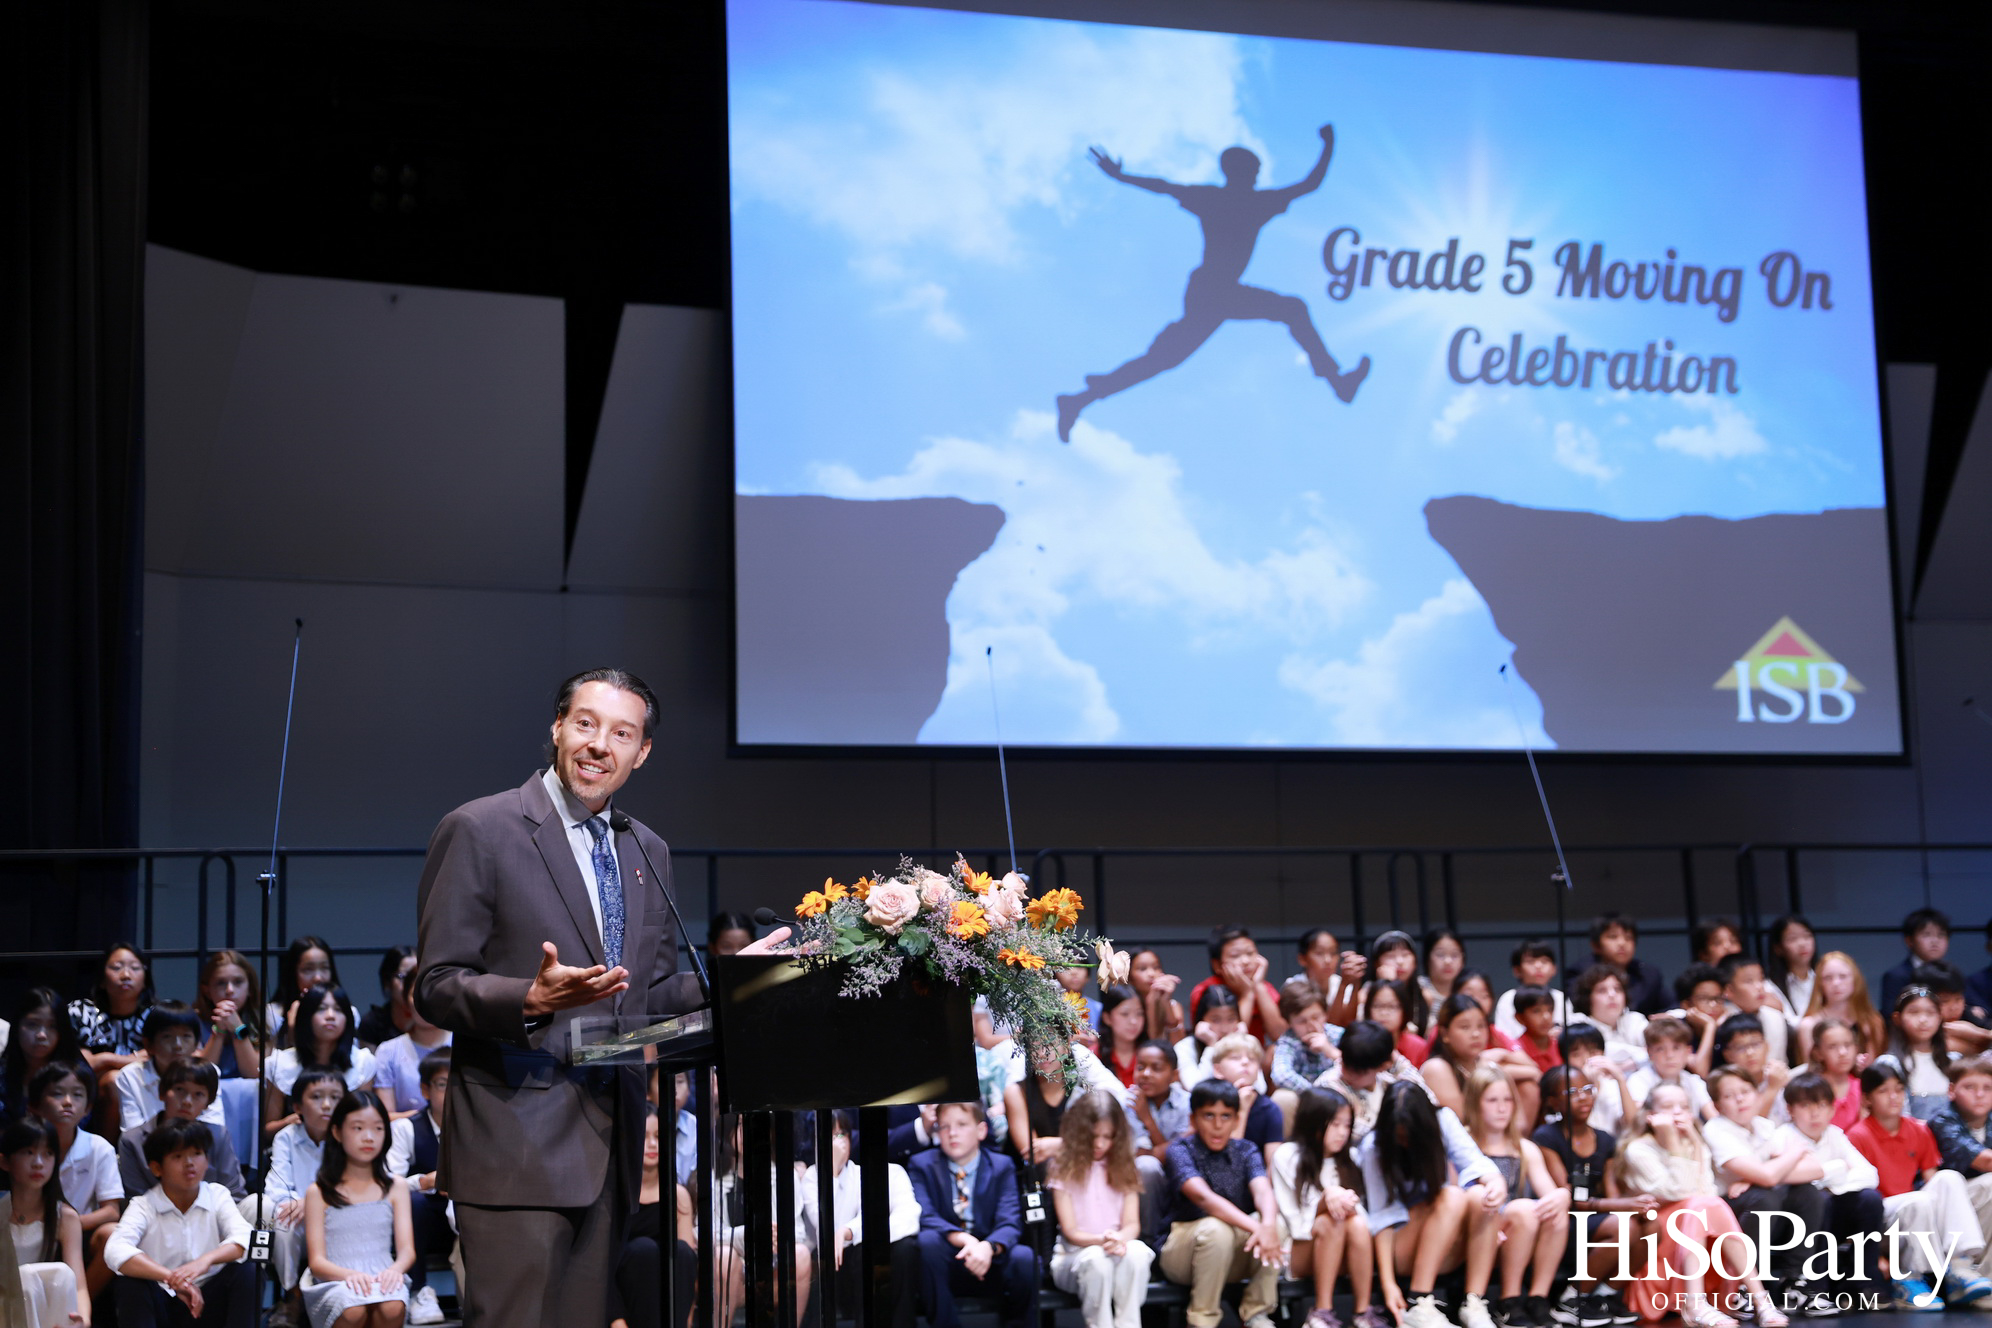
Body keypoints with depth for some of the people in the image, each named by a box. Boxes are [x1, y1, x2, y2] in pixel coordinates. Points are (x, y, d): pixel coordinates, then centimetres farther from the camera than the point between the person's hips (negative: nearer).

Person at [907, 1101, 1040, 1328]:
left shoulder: (1002, 1167, 4)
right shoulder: (922, 1165, 2)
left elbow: (1009, 1223, -10)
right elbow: (923, 1217, -14)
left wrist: (988, 1247, -34)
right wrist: (964, 1240, -33)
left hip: (991, 1262, 1)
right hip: (948, 1266, 0)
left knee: (1025, 1257, -31)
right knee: (927, 1240, -33)